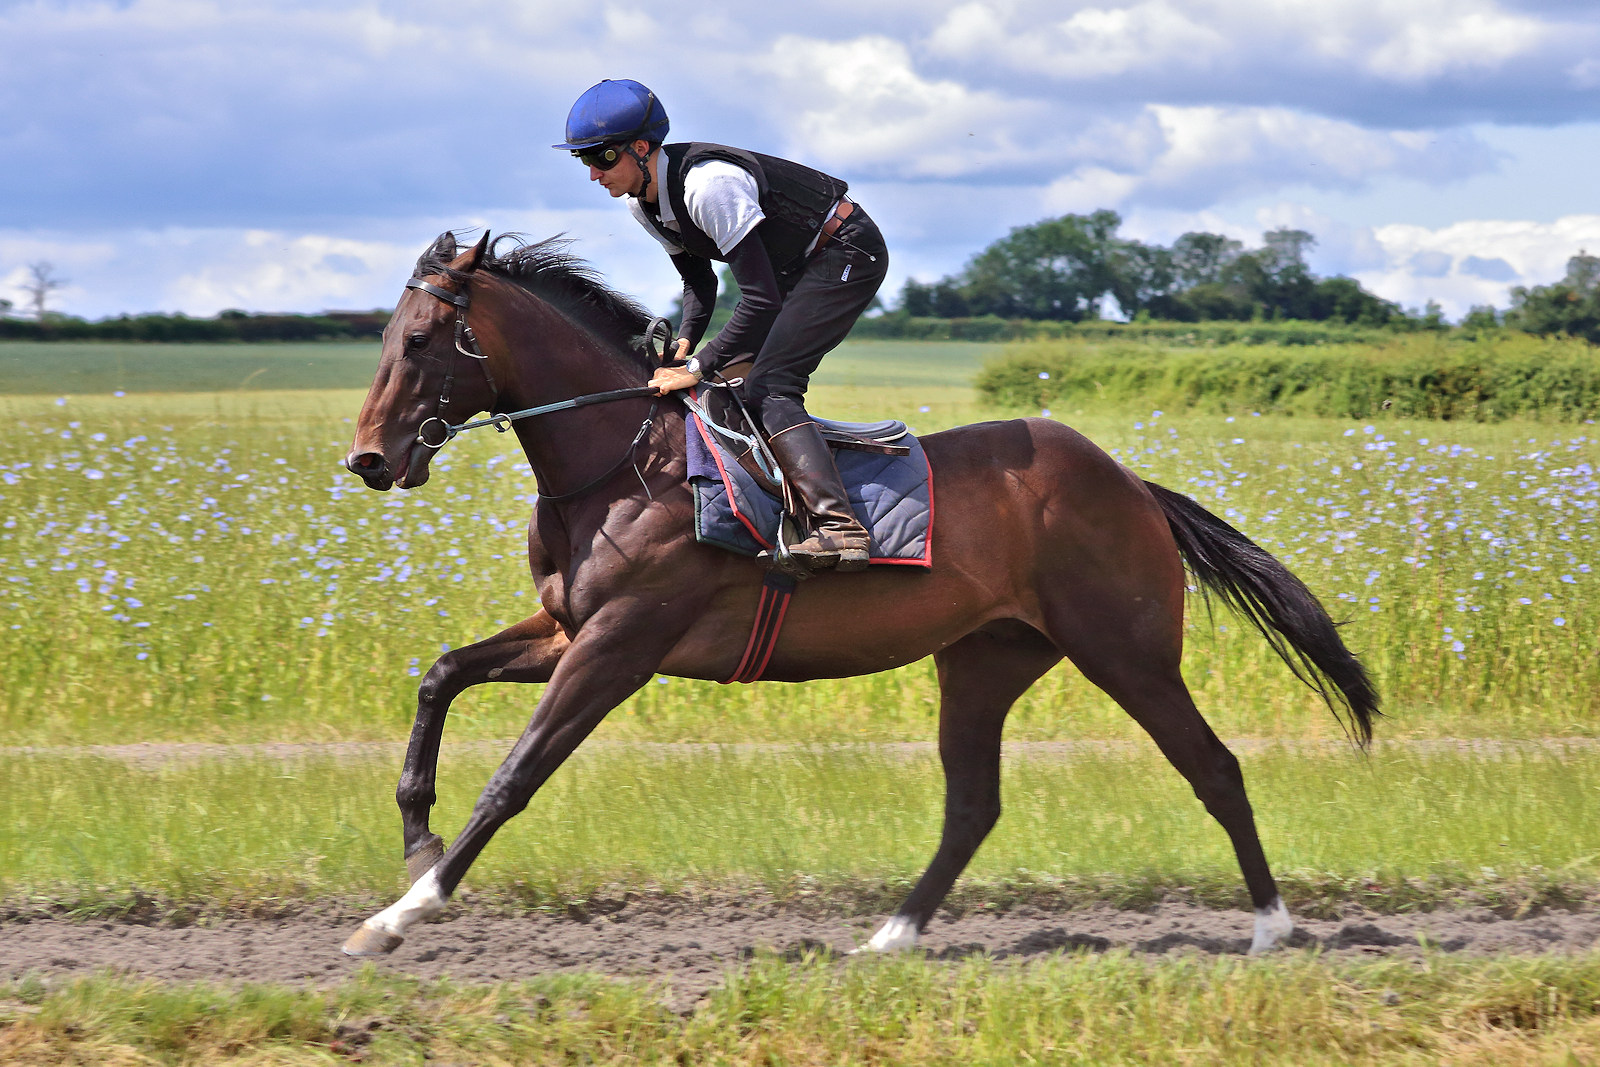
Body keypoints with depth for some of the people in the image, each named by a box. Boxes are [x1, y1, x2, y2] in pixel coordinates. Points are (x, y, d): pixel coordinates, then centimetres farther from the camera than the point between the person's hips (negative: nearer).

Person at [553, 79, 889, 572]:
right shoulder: (643, 202, -2)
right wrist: (684, 344, -8)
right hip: (796, 268, 10)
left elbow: (762, 301, -32)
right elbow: (699, 278, 10)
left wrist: (698, 367, -30)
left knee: (768, 387, -23)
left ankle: (838, 527, -35)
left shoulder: (707, 185, -31)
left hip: (848, 253, -10)